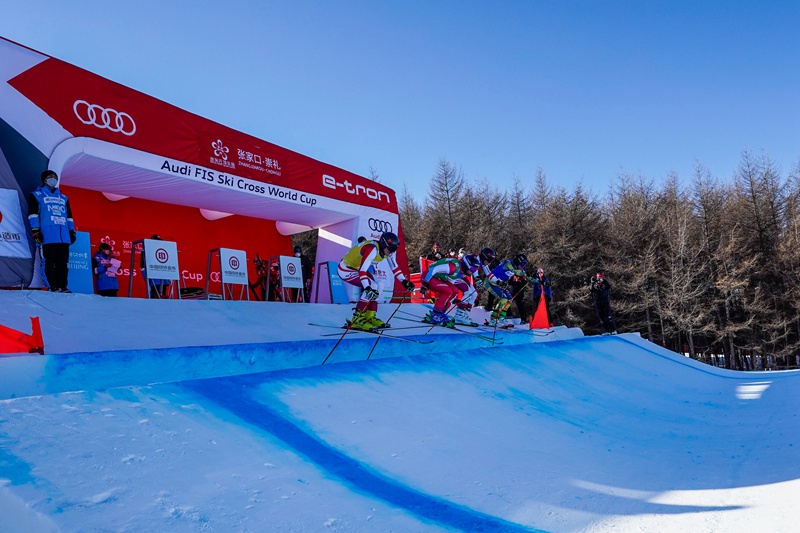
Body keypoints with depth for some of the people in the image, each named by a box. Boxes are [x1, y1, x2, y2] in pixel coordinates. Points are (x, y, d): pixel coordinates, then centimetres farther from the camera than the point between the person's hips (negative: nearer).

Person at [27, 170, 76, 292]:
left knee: (63, 262, -2)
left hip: (64, 236, 4)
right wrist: (35, 230, -7)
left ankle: (63, 286, -2)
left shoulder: (64, 198, 26)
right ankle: (54, 287, -6)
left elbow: (69, 216, 25)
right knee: (50, 262, -6)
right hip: (48, 235, -4)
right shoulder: (37, 195, 12)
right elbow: (33, 213, 3)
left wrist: (72, 231, 16)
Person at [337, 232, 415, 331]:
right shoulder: (372, 249, -32)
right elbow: (362, 271, -39)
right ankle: (357, 320, -16)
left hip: (357, 268, 9)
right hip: (345, 270, -9)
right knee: (372, 287, -22)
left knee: (376, 288, 1)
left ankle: (369, 317, 10)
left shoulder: (387, 249, -6)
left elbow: (394, 267, 7)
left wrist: (404, 281, 1)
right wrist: (367, 288, -47)